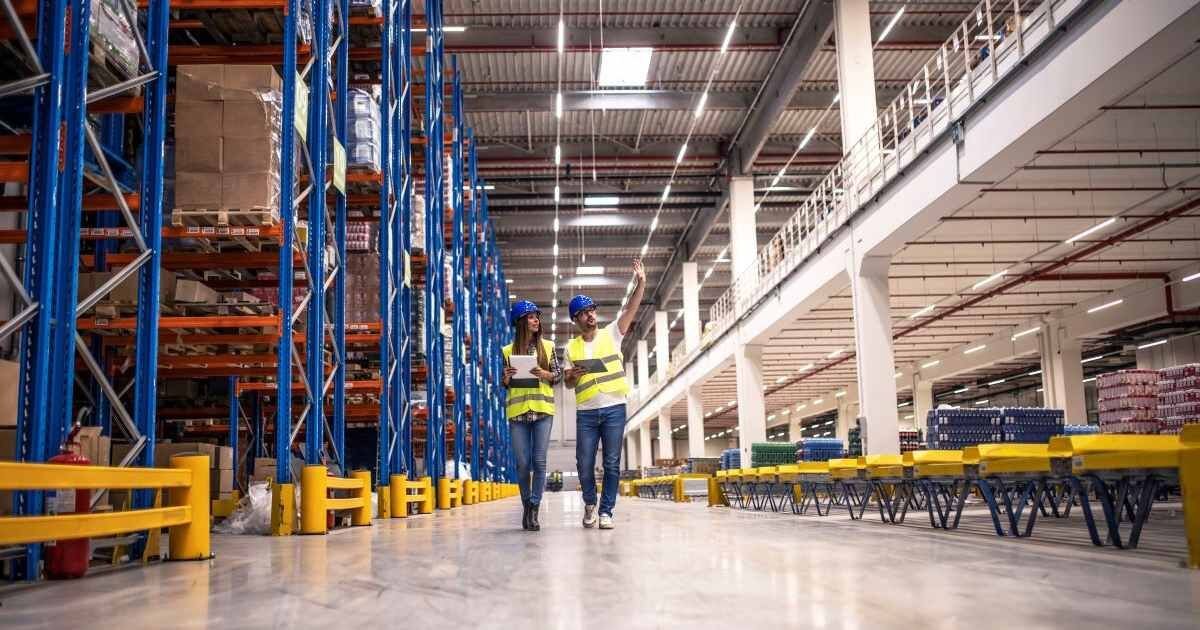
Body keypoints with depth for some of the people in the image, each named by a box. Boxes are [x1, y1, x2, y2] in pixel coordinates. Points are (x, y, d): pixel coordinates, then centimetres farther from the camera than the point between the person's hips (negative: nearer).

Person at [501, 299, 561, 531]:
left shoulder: (547, 346, 8)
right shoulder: (509, 351, 8)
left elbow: (558, 375, 7)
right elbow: (504, 385, 12)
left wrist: (546, 374, -12)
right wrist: (506, 377, -10)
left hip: (542, 410, 0)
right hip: (518, 411, 0)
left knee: (539, 461, -6)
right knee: (522, 463, 1)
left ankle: (533, 510, 0)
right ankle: (527, 507, 19)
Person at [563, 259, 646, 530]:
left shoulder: (611, 334, 5)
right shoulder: (571, 347, 9)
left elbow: (631, 310, -9)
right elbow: (568, 383, 13)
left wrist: (640, 284, -22)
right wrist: (571, 376, -11)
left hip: (614, 409, -1)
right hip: (586, 413, 2)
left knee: (612, 464, 0)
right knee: (584, 465, 5)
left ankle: (606, 511, 9)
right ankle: (590, 503, 28)